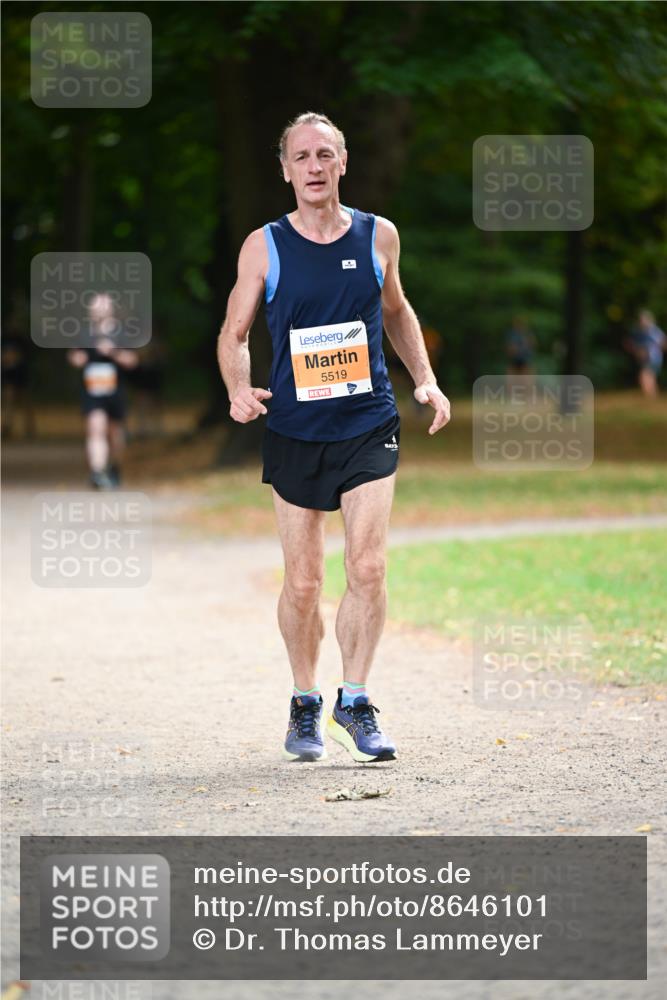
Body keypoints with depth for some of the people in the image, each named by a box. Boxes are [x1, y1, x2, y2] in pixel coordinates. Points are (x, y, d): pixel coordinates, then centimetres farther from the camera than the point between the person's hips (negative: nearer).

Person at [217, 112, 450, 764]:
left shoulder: (378, 237, 3)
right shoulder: (264, 247, -2)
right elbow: (234, 333, 5)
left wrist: (426, 381, 10)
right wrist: (238, 390, -14)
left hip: (368, 427, 0)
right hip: (293, 433, 0)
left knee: (367, 570, -12)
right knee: (302, 583, 4)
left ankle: (355, 701, 2)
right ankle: (305, 705, 23)